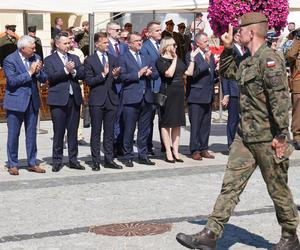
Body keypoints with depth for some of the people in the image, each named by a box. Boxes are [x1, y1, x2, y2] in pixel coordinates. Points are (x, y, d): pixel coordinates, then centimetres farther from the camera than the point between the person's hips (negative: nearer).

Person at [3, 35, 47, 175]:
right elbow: (12, 81, -19)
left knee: (32, 134, 10)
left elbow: (44, 79, 6)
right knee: (13, 134, 3)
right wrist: (29, 73, -20)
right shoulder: (10, 60, -11)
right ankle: (12, 165, 12)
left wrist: (38, 72, -15)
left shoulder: (36, 58, 6)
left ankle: (32, 163, 18)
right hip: (16, 102, -5)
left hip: (32, 101, 5)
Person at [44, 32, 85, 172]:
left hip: (74, 99, 4)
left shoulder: (75, 58, 16)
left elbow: (83, 75, 5)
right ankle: (57, 161, 8)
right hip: (58, 100, -4)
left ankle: (73, 160, 15)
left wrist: (73, 71, -12)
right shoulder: (49, 60, 1)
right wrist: (66, 70, -18)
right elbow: (51, 76, -14)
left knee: (73, 132, 8)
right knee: (58, 133, 0)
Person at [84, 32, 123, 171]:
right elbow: (89, 81, -8)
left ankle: (109, 159, 15)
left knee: (109, 132, 8)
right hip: (97, 100, -4)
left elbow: (118, 80, 11)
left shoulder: (113, 59, 11)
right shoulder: (90, 60, -2)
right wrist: (103, 75, -17)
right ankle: (96, 161, 7)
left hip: (111, 99, 4)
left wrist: (116, 76, -10)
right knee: (96, 132, 2)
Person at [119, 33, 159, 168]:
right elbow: (122, 76, -12)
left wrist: (149, 73, -8)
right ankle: (128, 157, 8)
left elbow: (156, 74, 14)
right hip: (131, 100, -5)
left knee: (144, 130, 10)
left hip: (146, 99, 6)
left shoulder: (147, 58, 18)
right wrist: (138, 74, -14)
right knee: (129, 130, -1)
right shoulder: (124, 58, -1)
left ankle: (143, 156, 18)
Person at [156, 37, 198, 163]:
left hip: (179, 94, 7)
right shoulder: (161, 60, -8)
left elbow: (189, 72, 12)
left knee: (177, 123, 8)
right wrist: (174, 59, -16)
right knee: (166, 123, -1)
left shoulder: (178, 60, 14)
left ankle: (175, 151, 14)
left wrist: (192, 58, 7)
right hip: (167, 94, -7)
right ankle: (168, 152, 4)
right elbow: (169, 73, -22)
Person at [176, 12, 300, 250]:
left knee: (278, 190, 6)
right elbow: (227, 72, 32)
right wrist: (228, 49, 16)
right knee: (230, 185, 4)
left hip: (268, 139, -9)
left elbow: (280, 98, -23)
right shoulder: (248, 62, 12)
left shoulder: (269, 59, -17)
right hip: (245, 136, 9)